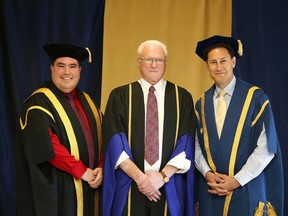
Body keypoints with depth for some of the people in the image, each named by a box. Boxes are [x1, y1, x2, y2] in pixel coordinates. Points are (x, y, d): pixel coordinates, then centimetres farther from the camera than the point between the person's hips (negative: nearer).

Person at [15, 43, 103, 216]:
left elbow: (101, 137, 12)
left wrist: (100, 168, -5)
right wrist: (81, 171, -17)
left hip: (89, 188, 6)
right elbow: (46, 144, -19)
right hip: (56, 189, -6)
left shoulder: (87, 101, 13)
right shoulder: (39, 103, -8)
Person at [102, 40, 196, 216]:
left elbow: (186, 143, -2)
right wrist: (139, 176, -14)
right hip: (128, 186, 0)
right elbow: (115, 141, -5)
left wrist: (163, 175, -13)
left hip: (170, 187, 1)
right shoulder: (120, 96, 3)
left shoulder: (182, 97, 5)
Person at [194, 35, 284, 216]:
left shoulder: (256, 97, -5)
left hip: (246, 191, -3)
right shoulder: (201, 104, 7)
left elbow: (266, 147, -9)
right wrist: (208, 173, -9)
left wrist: (237, 180, -12)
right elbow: (197, 146, 8)